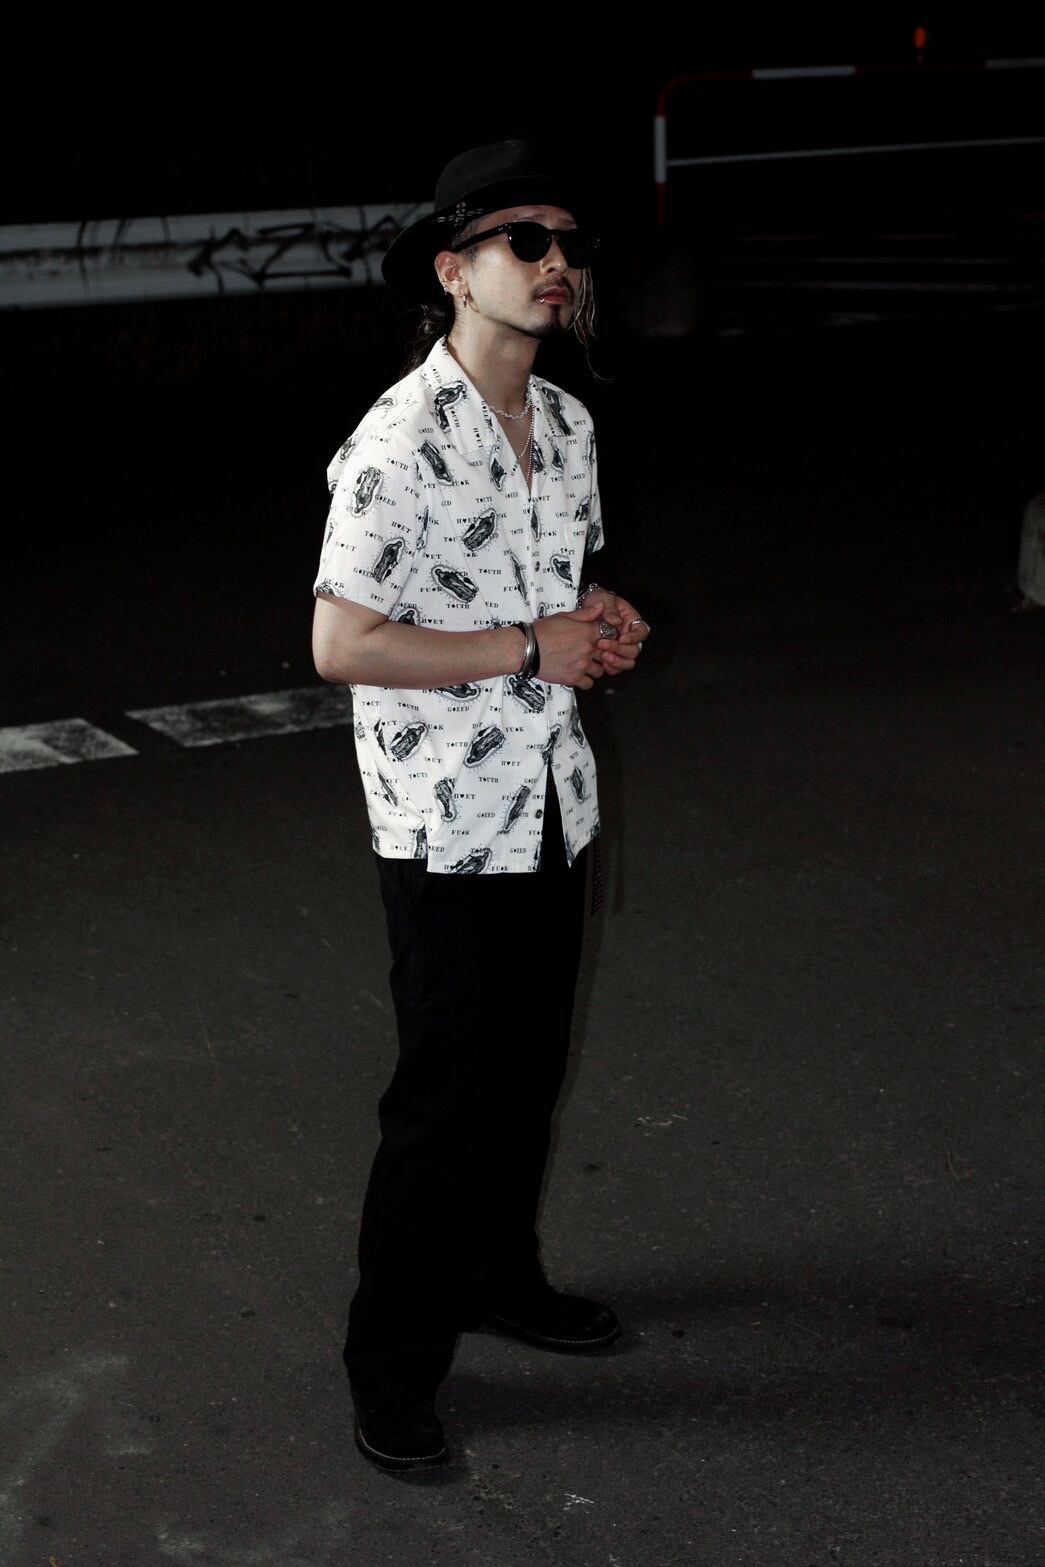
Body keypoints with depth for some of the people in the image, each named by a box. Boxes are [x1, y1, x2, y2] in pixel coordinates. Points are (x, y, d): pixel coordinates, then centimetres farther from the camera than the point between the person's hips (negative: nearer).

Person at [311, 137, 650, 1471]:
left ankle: (501, 1275, 41)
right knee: (445, 1099, 2)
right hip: (449, 826, -7)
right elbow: (342, 645, -22)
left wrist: (597, 622, -2)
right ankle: (391, 1370, 18)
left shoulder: (566, 423, 6)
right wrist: (531, 647, -20)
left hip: (554, 807, 8)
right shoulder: (399, 441, -20)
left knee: (529, 1071, 20)